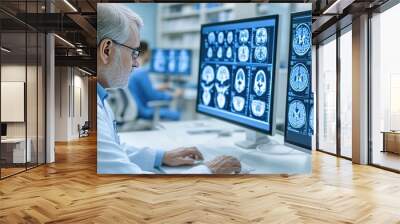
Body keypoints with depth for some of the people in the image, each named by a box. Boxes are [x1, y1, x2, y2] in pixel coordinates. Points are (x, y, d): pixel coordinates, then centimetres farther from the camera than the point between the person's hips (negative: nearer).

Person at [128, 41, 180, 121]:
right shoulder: (141, 73, -22)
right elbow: (152, 96, -18)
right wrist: (171, 96, -5)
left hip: (134, 108, 10)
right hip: (142, 111, -10)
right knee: (175, 115, -9)